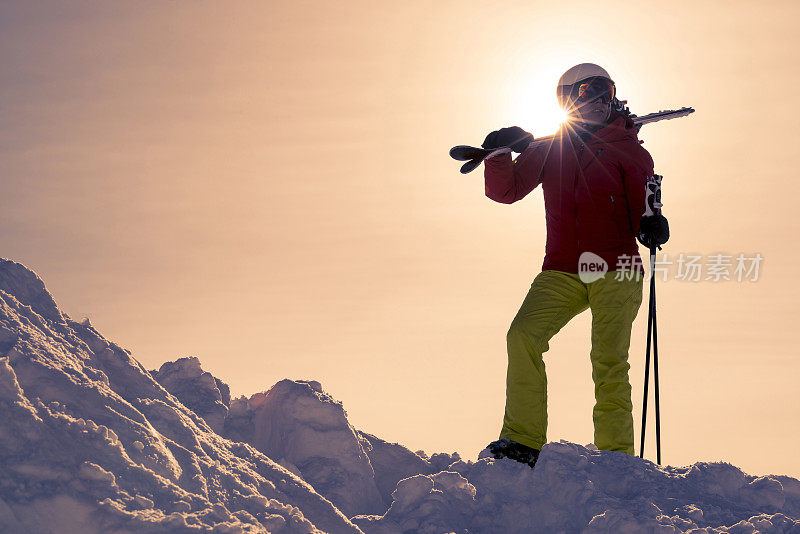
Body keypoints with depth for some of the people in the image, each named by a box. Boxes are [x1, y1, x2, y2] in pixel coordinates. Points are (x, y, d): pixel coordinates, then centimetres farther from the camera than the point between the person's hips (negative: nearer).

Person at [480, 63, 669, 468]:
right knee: (524, 335, -18)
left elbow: (641, 210, 4)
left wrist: (651, 226, -19)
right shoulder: (549, 149, 13)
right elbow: (506, 191, 14)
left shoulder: (629, 151, 7)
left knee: (609, 363, -11)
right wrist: (497, 154, -4)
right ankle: (523, 441, -13)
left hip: (615, 270, -2)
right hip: (562, 272, 2)